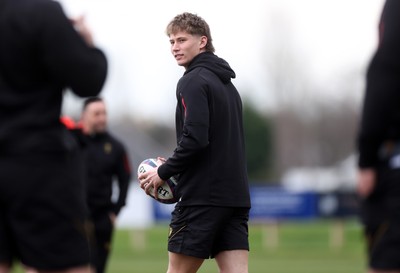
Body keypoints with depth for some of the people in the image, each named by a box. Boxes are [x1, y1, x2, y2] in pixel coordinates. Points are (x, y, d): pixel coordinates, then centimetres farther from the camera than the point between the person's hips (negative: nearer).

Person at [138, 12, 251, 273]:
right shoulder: (228, 84, 19)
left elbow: (195, 138, -19)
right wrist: (176, 168, 19)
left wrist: (164, 172, -6)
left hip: (203, 196, -8)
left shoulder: (194, 81, -8)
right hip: (235, 197, 8)